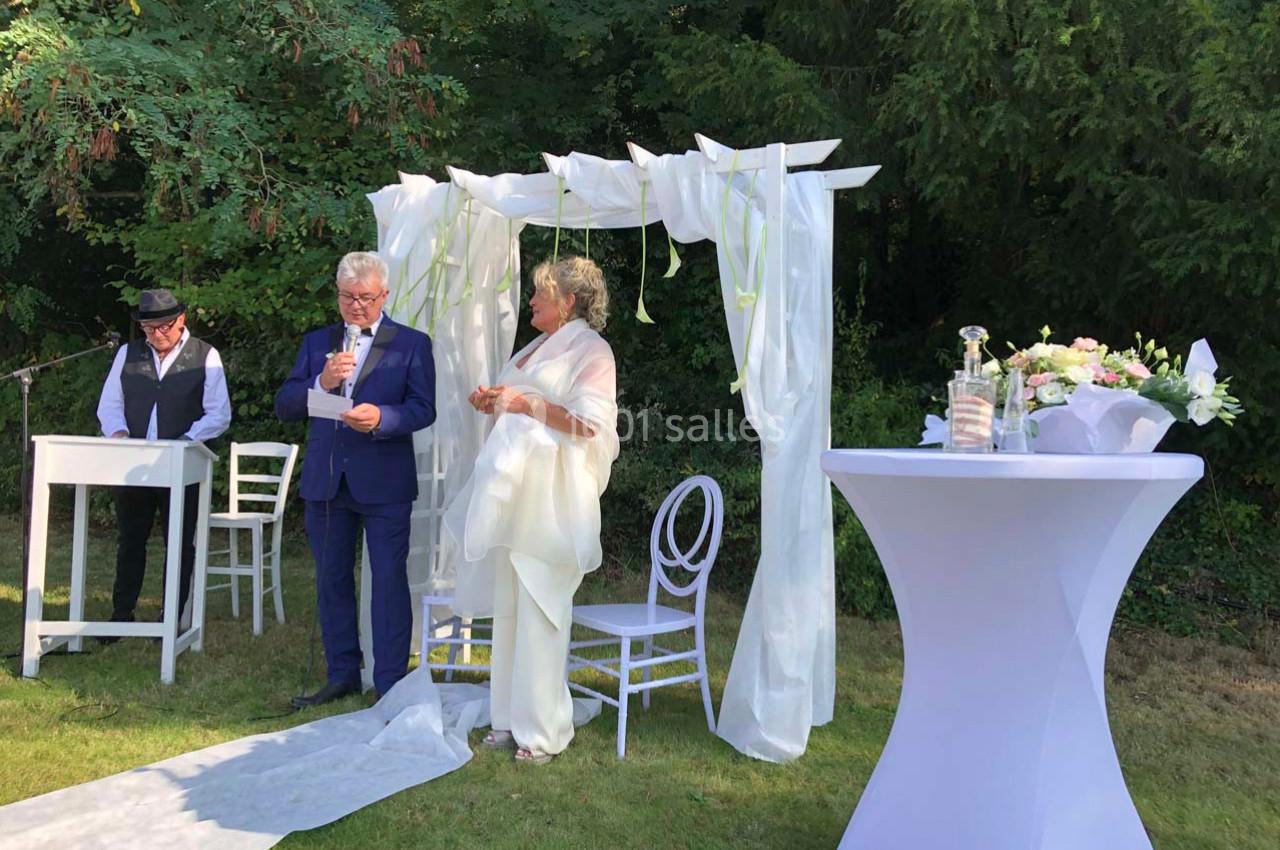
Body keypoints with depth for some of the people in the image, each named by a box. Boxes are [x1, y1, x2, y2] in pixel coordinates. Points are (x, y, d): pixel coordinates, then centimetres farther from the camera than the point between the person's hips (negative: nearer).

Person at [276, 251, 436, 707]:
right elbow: (284, 406, 5)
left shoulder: (412, 343, 2)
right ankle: (342, 674, 26)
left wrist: (381, 418, -25)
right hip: (325, 479, 4)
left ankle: (390, 683, 9)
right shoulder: (316, 342, 13)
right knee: (332, 580, 12)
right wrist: (321, 383, -13)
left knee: (389, 581, -1)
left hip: (385, 481, -4)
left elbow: (423, 409, -7)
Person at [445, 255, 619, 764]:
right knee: (509, 605, 10)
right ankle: (513, 718, 20)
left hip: (551, 498, -8)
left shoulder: (591, 350, -4)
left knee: (539, 610, -6)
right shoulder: (536, 349, 22)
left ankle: (543, 729, 4)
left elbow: (591, 425, -15)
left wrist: (527, 403, -20)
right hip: (512, 492, 8)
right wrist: (495, 403, 10)